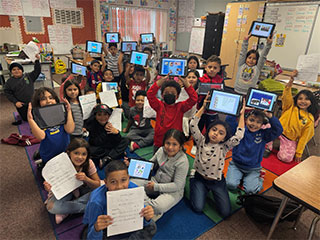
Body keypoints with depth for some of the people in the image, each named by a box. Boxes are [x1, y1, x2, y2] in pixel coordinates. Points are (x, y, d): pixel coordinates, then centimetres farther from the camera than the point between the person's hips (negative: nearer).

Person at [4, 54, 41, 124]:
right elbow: (7, 93, -2)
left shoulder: (28, 76, 1)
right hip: (21, 105, -1)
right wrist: (15, 102, -13)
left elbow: (37, 71, -3)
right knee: (26, 119, 3)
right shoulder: (9, 82, -2)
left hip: (32, 102, 1)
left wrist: (37, 61, -16)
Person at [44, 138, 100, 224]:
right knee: (52, 206, -31)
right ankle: (89, 208, -17)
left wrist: (86, 179, -37)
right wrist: (48, 187, -42)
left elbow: (98, 185, -18)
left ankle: (66, 212, -15)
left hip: (81, 191, 2)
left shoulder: (89, 163, -22)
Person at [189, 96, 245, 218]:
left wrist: (242, 114, -23)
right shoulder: (201, 141, -9)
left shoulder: (224, 147, -10)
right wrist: (203, 107, -23)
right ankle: (203, 190, 19)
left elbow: (239, 136, -25)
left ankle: (212, 191, 23)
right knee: (198, 208, -13)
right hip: (199, 177, 0)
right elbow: (193, 125, -20)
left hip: (217, 181, 1)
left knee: (225, 212, -4)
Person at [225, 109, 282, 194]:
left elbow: (278, 130, -18)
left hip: (253, 169, 1)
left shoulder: (264, 134, -5)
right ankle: (239, 175, 15)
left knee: (251, 190, -13)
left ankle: (259, 178, 19)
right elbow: (229, 121, -23)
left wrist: (270, 116, -28)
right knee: (231, 185, -18)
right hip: (236, 165, 0)